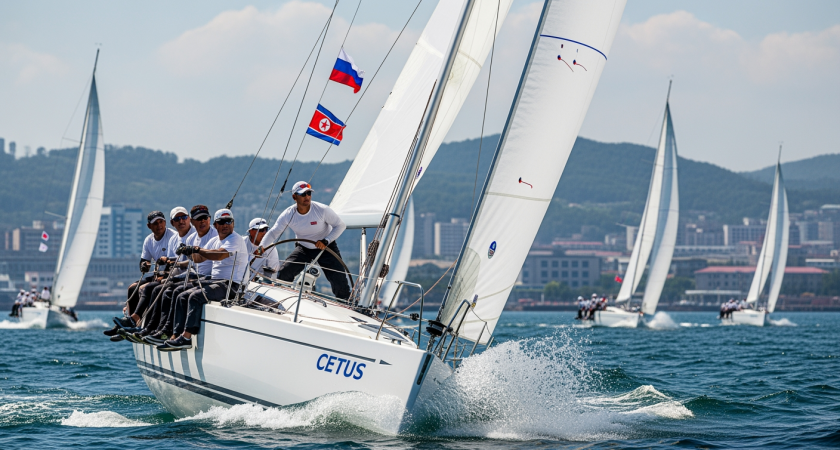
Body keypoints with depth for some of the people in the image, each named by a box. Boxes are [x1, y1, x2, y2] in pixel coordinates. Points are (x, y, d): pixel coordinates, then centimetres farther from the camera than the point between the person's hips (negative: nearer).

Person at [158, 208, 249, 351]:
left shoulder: (235, 239, -9)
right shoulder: (215, 241, 19)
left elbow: (220, 255, -26)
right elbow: (199, 258, 15)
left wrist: (197, 249, -28)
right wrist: (193, 252, -8)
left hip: (231, 285, -9)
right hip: (214, 281, 9)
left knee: (196, 296, -27)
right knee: (182, 297, -1)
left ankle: (186, 337, -30)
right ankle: (176, 336, -5)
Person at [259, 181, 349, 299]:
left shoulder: (322, 210, -22)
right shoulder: (288, 215, -16)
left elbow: (340, 226, -14)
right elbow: (274, 232, -11)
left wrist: (326, 241, -29)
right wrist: (261, 247, -30)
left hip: (326, 248, -2)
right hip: (303, 249, 2)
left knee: (339, 281, -15)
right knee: (283, 274, -14)